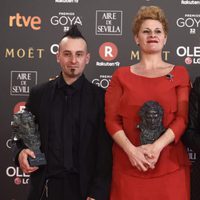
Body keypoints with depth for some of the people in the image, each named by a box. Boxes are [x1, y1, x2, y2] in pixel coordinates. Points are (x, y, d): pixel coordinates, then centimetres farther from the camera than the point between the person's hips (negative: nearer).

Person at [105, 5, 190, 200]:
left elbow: (183, 118, -2)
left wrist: (156, 146, -15)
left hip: (170, 165, 0)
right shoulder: (121, 75, 8)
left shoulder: (179, 73, 7)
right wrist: (131, 150, -13)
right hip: (128, 164, 0)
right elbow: (111, 119, 1)